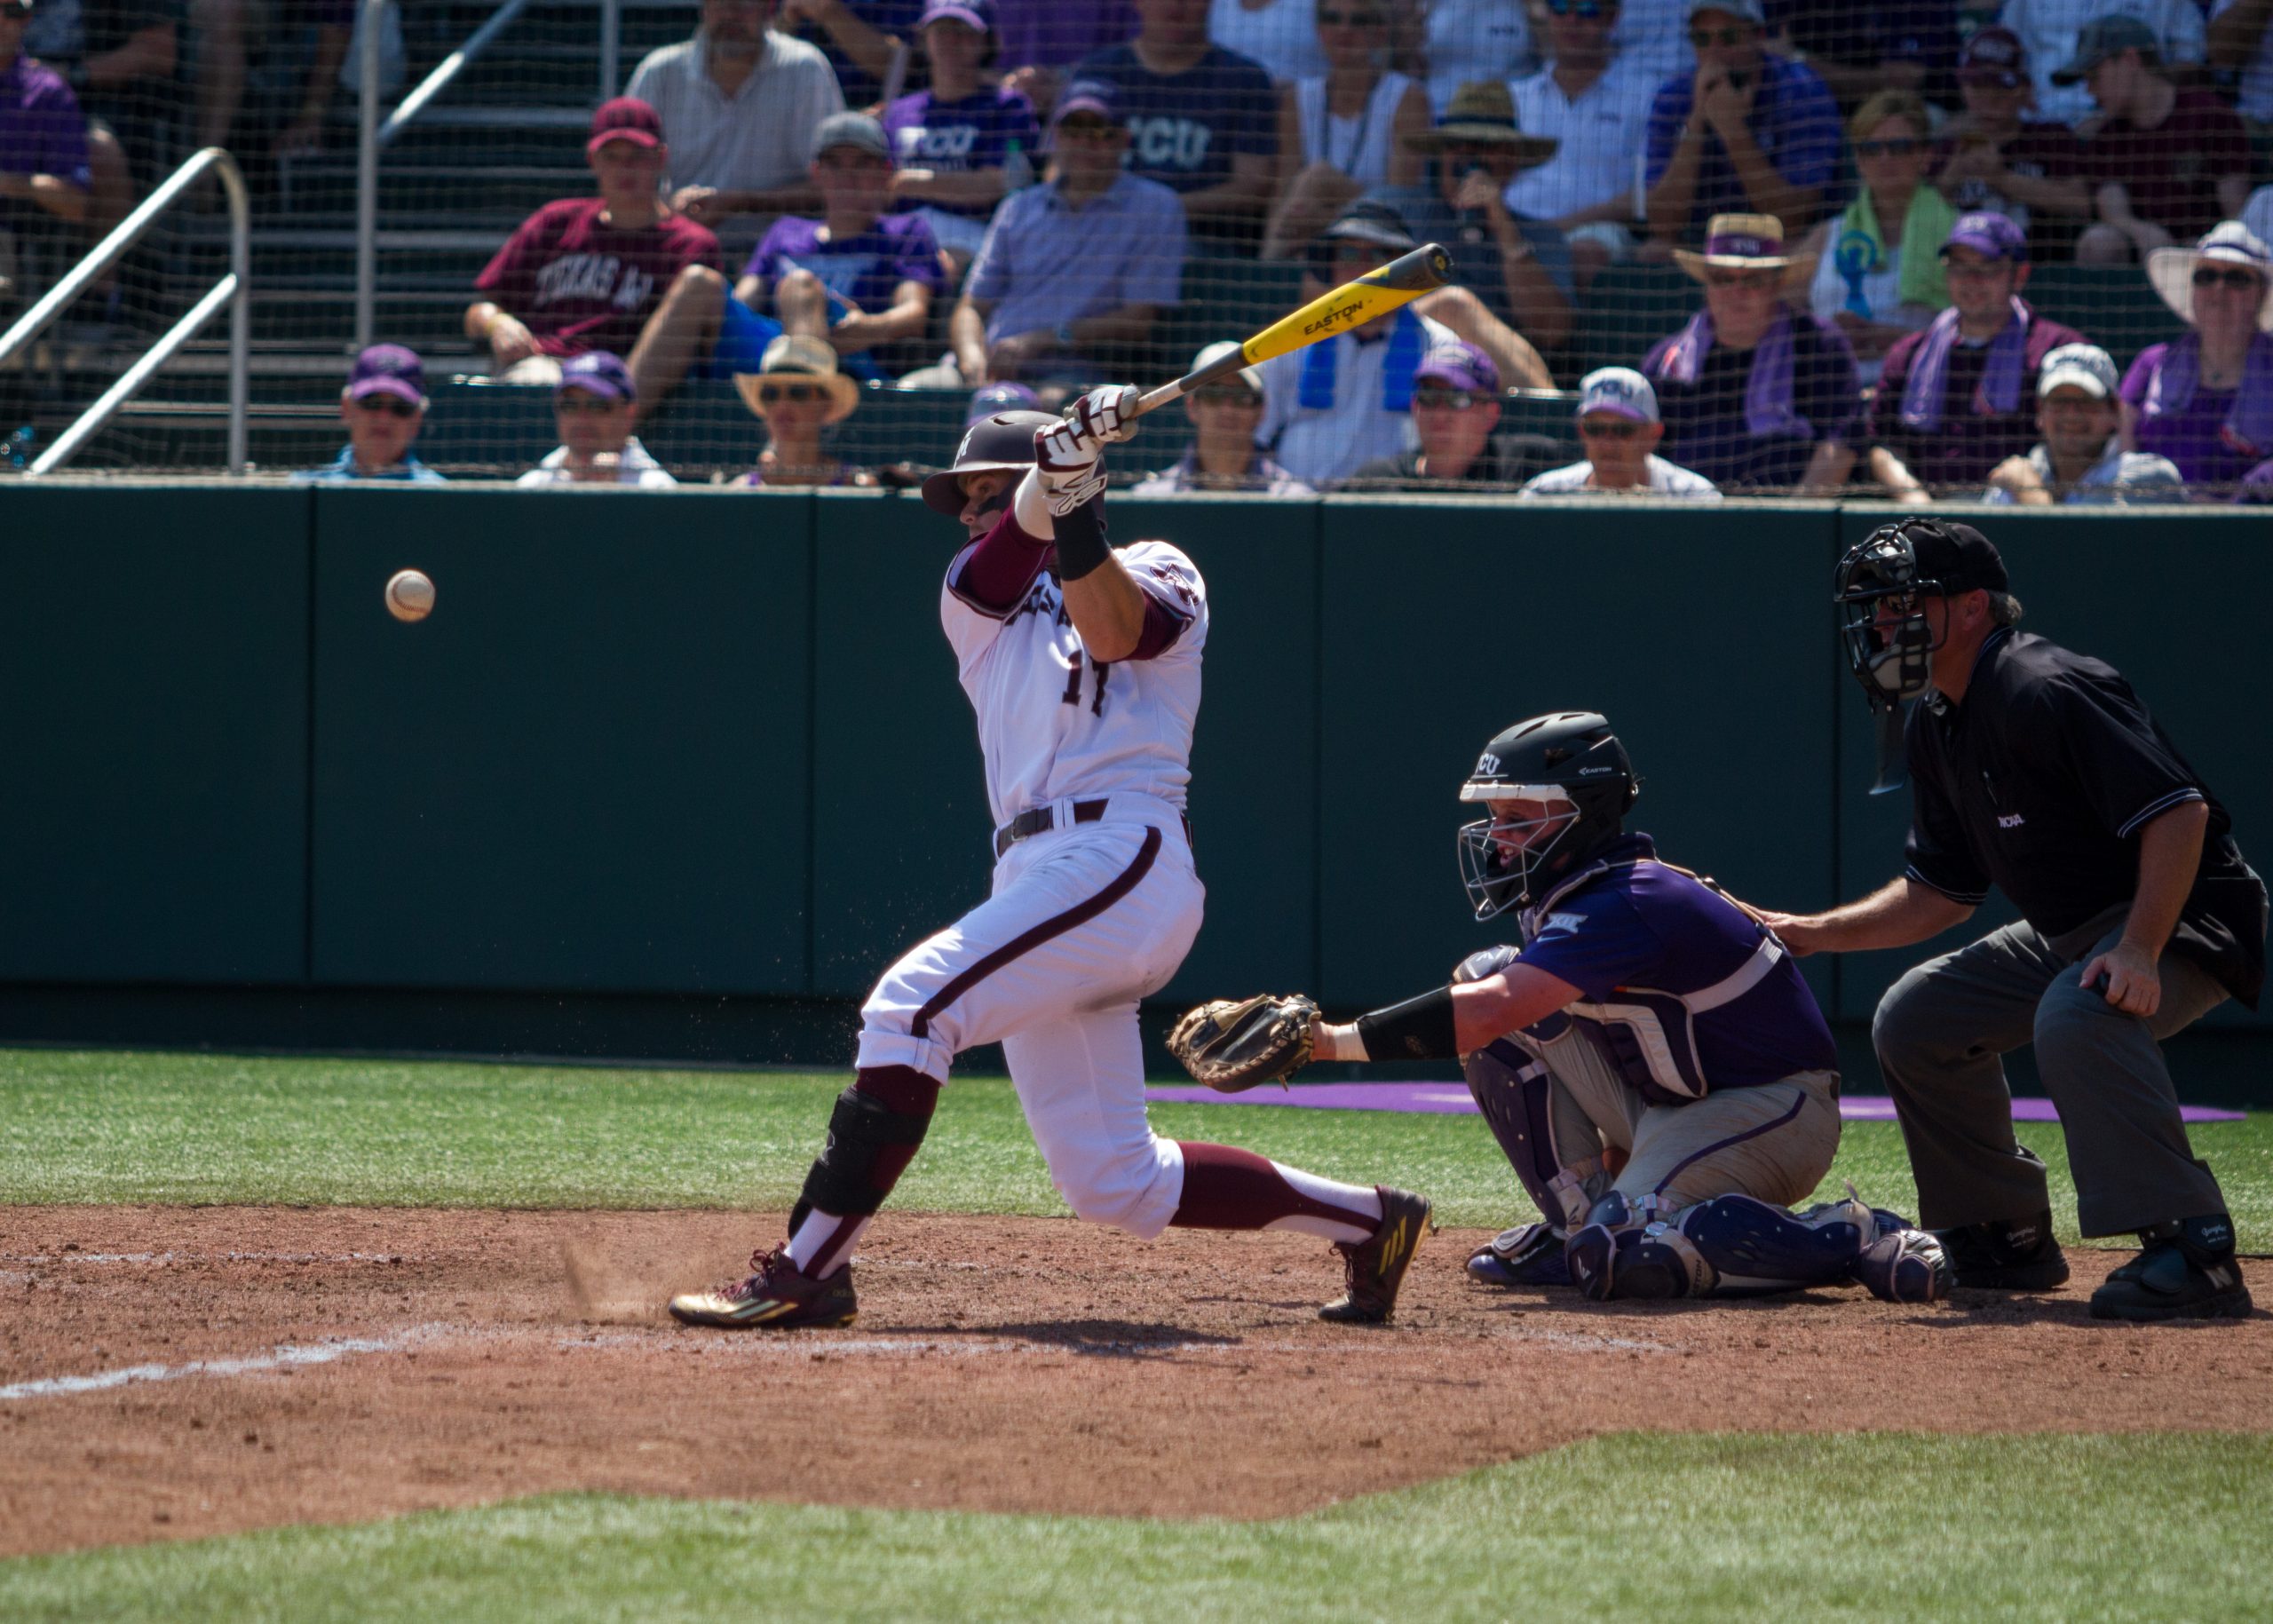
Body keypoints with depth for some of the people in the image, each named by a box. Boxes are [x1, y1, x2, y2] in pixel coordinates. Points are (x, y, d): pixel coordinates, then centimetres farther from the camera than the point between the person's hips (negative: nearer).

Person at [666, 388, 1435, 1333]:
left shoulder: (1158, 574, 12)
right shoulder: (978, 605, 27)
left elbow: (1110, 628, -12)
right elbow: (998, 557, 2)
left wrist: (1072, 502, -18)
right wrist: (1051, 480, -14)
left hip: (1124, 858, -8)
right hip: (1039, 880, 8)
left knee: (912, 1006, -24)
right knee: (1111, 1184, 4)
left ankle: (807, 1272, -27)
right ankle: (1365, 1220, 18)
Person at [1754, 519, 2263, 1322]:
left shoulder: (2044, 692, -23)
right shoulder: (1936, 728, 8)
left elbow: (2179, 811, -29)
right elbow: (1939, 893, 15)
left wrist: (2139, 951, -36)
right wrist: (1811, 933, 4)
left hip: (2186, 920, -11)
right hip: (2072, 931, 11)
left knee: (2074, 1016, -38)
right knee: (1915, 1016, 11)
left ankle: (2193, 1252, -38)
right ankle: (2006, 1241, 18)